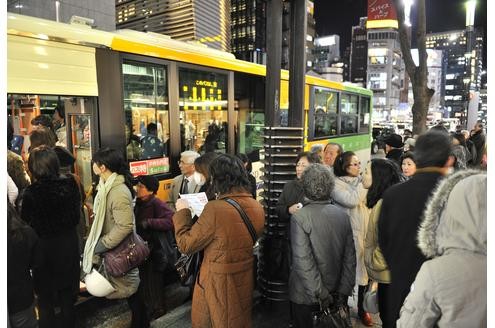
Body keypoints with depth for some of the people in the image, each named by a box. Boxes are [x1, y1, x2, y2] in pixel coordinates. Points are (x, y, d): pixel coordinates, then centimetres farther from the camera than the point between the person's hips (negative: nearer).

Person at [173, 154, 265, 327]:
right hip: (244, 279, 6)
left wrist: (182, 211, -4)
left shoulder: (215, 209, -28)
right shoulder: (257, 207, -6)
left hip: (218, 282, -6)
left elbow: (186, 245, -17)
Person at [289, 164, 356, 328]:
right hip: (336, 295, 5)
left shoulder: (299, 217, -19)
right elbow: (350, 257, -3)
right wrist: (344, 291, 2)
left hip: (306, 297, -4)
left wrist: (321, 294, -15)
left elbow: (303, 261, -22)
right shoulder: (343, 215, -4)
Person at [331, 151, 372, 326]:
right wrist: (365, 184, -14)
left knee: (364, 268, 10)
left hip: (366, 231, 5)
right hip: (349, 233, -5)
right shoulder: (336, 183, -7)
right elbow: (351, 200, -21)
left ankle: (362, 308, 28)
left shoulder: (362, 180, 10)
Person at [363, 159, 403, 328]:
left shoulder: (385, 202, -23)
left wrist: (374, 263, -13)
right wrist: (372, 262, 13)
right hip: (386, 273, 9)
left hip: (387, 275, -9)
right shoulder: (381, 200, 8)